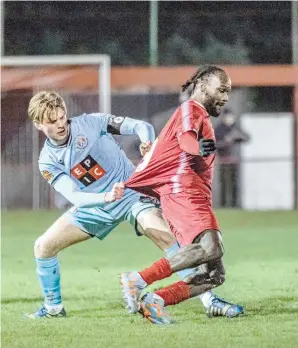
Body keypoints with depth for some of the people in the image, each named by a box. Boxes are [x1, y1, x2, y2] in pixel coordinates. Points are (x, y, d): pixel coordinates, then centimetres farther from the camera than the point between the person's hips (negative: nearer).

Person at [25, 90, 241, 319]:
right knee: (43, 246, -5)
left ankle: (209, 298, -27)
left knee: (164, 236, -27)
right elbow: (74, 196, -19)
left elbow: (140, 127, -12)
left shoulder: (89, 123, -13)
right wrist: (105, 197, -39)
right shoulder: (48, 161, -7)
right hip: (94, 205, 4)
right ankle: (53, 307, 15)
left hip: (131, 194, -4)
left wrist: (147, 142, -36)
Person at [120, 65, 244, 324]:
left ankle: (154, 302, -9)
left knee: (215, 275, -1)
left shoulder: (201, 116, 32)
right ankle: (138, 281, -29)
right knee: (211, 249, -32)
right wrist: (198, 148, -37)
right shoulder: (190, 109, 2)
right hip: (182, 189, -10)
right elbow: (185, 137, -21)